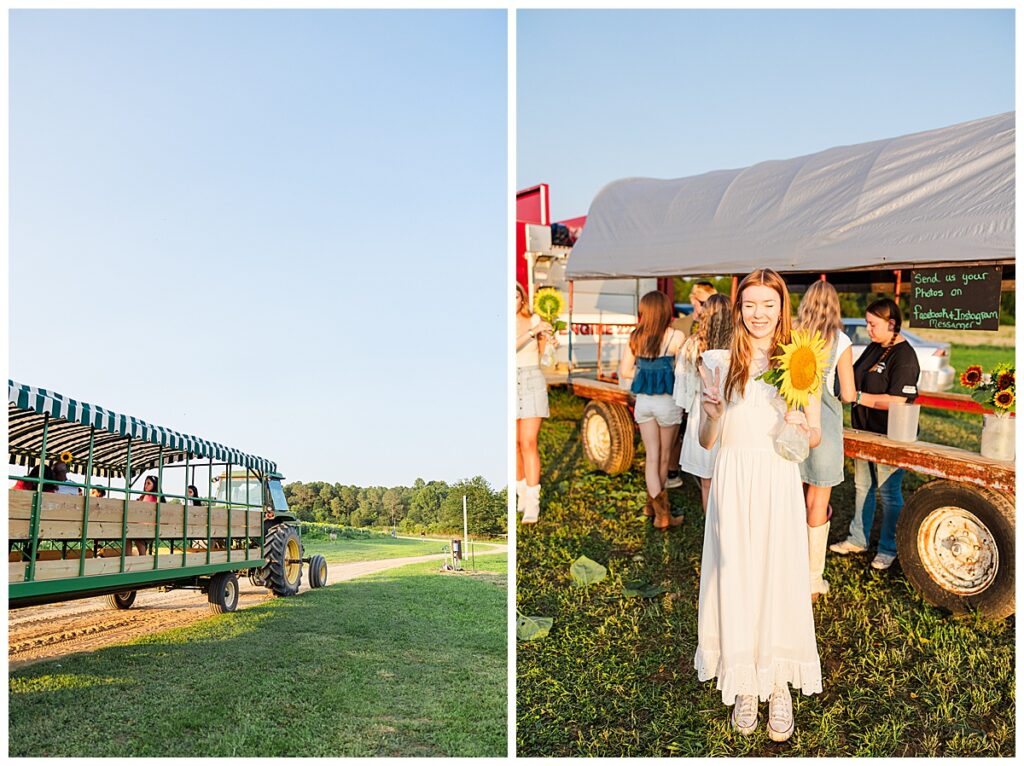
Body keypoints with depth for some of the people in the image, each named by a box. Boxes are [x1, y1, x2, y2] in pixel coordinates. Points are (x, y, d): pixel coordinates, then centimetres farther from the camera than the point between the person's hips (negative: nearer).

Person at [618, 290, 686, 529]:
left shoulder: (635, 337, -3)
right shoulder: (676, 337, -14)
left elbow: (625, 371, 2)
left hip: (643, 401, 3)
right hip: (668, 401, -3)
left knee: (651, 456, 9)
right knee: (664, 457, 14)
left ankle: (656, 504, -1)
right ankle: (657, 506, 28)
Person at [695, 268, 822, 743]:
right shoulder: (718, 362, 2)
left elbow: (815, 436, 7)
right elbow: (707, 441, 4)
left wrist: (802, 429, -15)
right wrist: (712, 412, -17)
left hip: (779, 483, 0)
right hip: (732, 482, 1)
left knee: (780, 579, 3)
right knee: (735, 579, 5)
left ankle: (780, 684, 19)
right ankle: (744, 683, 21)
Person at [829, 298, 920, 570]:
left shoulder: (904, 356, -18)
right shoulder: (873, 348, 9)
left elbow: (896, 401, -25)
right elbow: (855, 377, 21)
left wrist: (858, 397, -23)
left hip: (889, 437, -8)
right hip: (864, 430, 8)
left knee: (889, 492, 4)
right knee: (862, 486, 17)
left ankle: (888, 548, 17)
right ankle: (858, 539, 29)